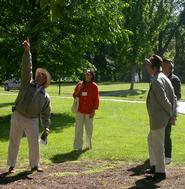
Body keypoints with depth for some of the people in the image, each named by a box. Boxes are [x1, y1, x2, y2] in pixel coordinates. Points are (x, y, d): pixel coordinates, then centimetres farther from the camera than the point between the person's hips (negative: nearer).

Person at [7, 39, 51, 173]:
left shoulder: (45, 96, 8)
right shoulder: (28, 83, 4)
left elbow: (46, 114, 9)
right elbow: (26, 67, -8)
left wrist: (46, 127, -2)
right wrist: (27, 51, -19)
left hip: (32, 120, 1)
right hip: (18, 117, -1)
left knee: (35, 143, 4)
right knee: (14, 142, 3)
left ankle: (34, 165, 21)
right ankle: (12, 166, 12)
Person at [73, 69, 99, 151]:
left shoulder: (94, 86, -2)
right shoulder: (80, 84, 7)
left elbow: (96, 99, -3)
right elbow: (74, 95, 14)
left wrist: (93, 110, -9)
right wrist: (79, 90, -6)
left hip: (89, 111, -2)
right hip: (80, 110, 2)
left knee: (89, 128, 8)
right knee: (78, 128, -1)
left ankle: (88, 145, 21)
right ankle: (78, 146, 1)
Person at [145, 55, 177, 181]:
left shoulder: (156, 81, -20)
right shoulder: (164, 78, 9)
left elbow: (164, 101, -21)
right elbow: (173, 97, 11)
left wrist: (171, 115, -9)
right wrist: (173, 115, 10)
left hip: (158, 118, -10)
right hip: (161, 117, 10)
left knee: (158, 144, 1)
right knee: (151, 140, 24)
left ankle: (160, 172, 11)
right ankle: (155, 166, 35)